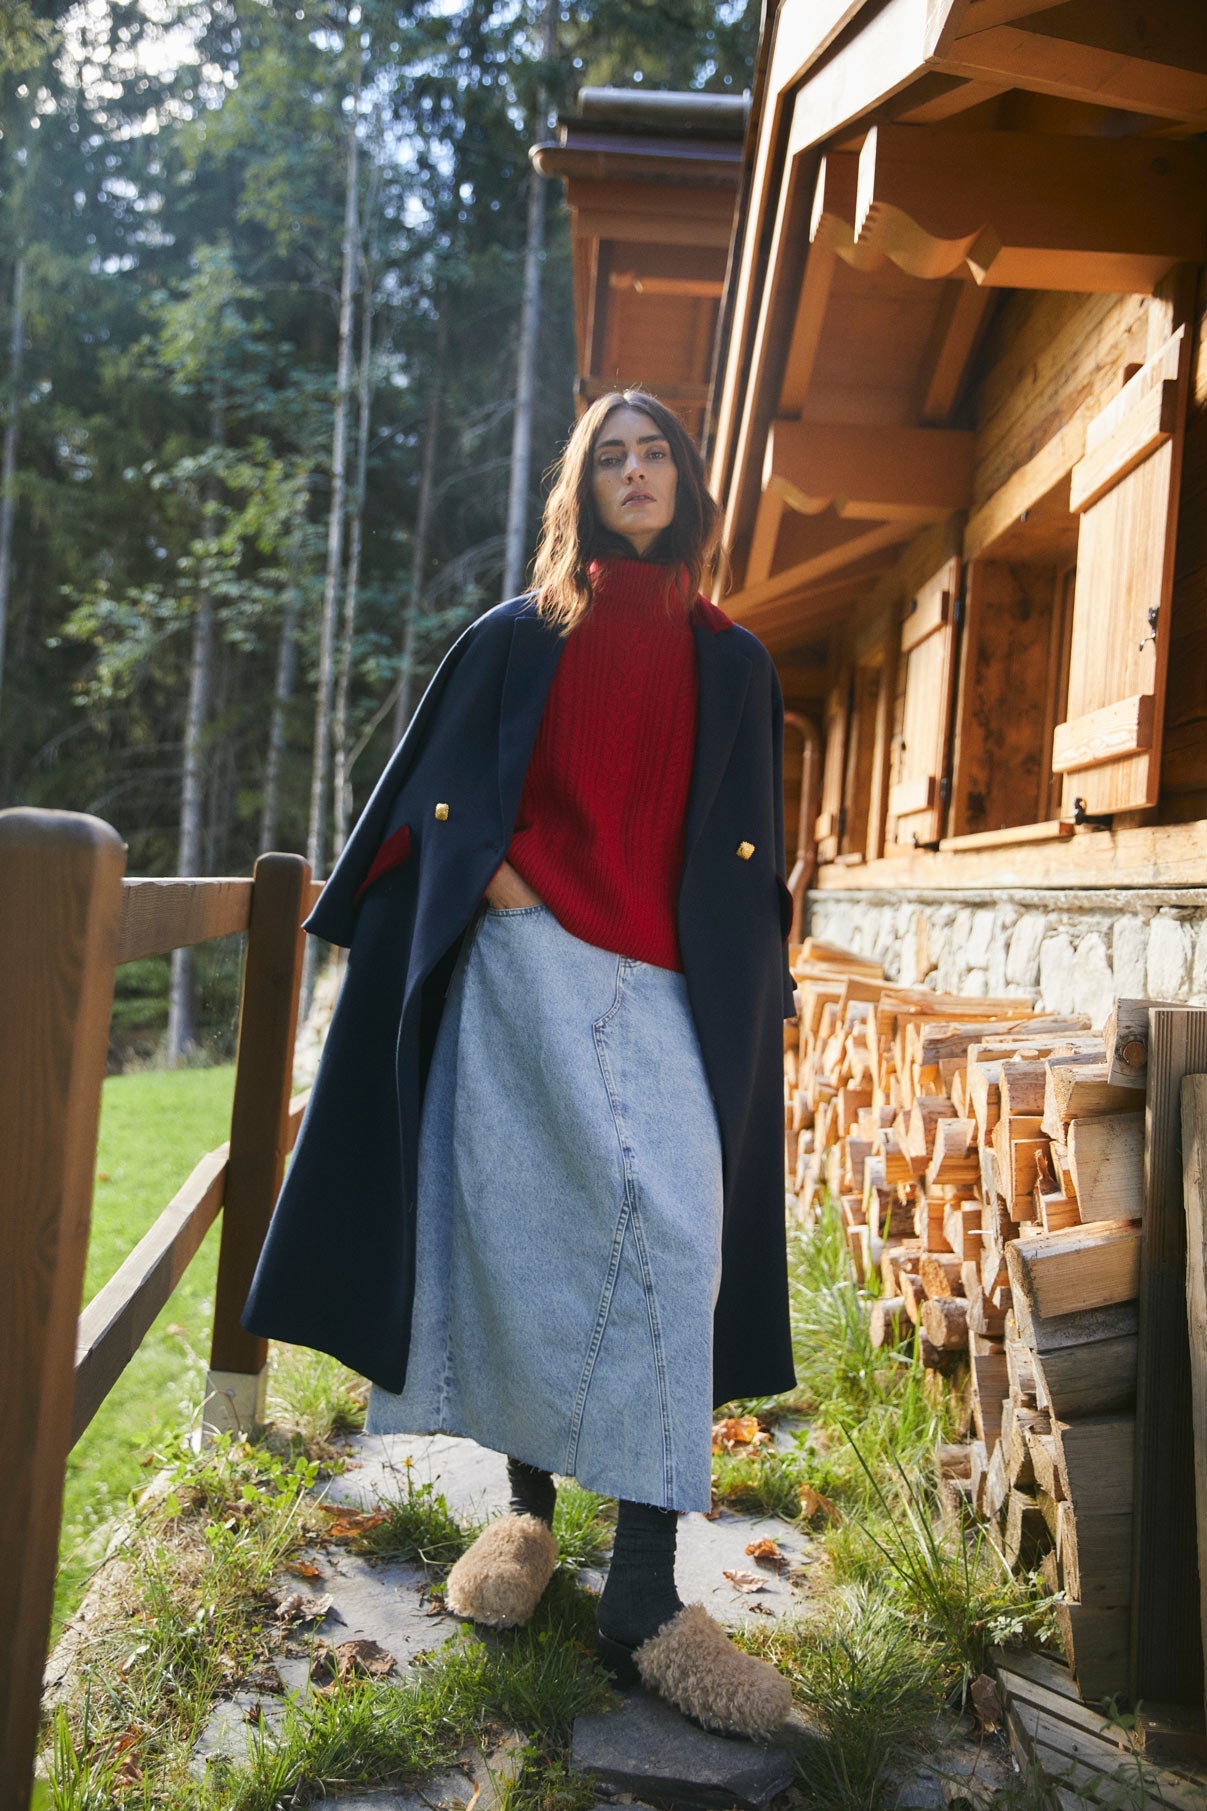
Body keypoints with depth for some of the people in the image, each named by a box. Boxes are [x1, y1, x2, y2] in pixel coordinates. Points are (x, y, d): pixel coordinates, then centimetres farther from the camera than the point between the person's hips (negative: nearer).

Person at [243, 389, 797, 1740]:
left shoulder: (730, 663, 16)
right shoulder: (517, 637, 13)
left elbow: (743, 851, 14)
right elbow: (439, 791, 10)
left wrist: (732, 993, 4)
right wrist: (498, 878, -6)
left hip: (660, 983, 1)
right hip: (524, 967, 0)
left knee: (668, 1227, -12)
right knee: (521, 1225, -2)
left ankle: (644, 1596, -9)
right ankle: (527, 1507, 18)